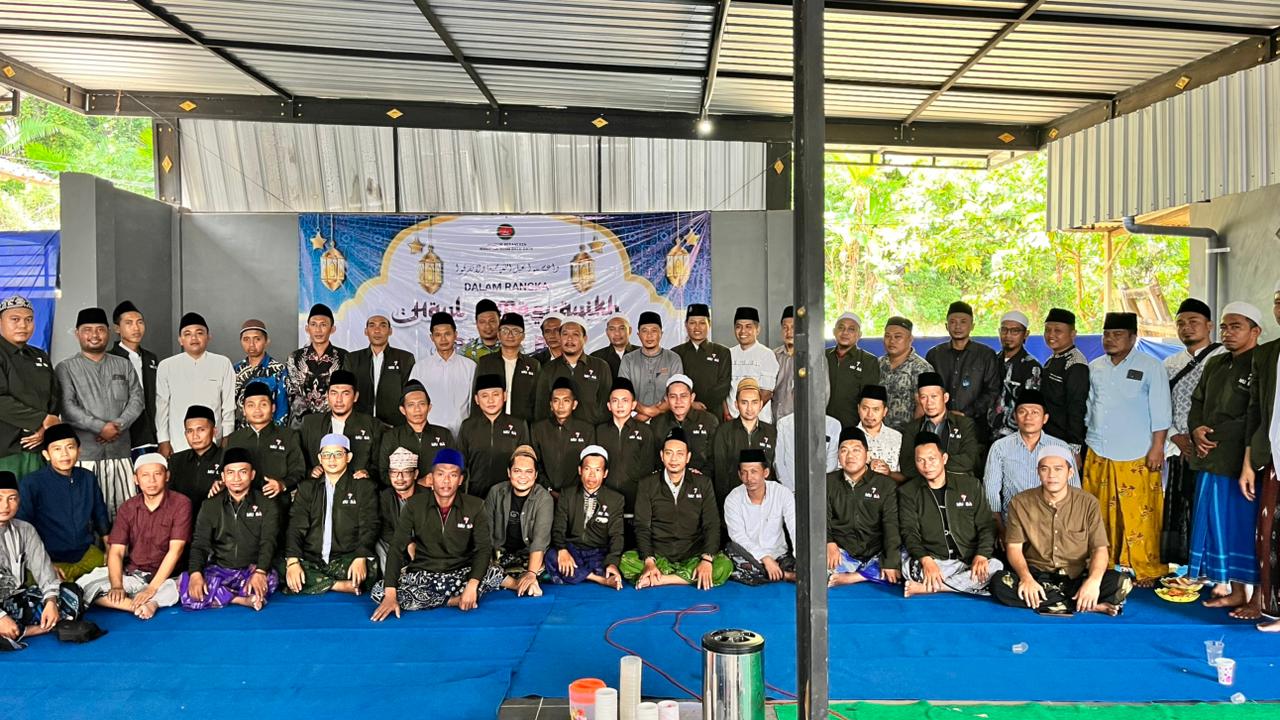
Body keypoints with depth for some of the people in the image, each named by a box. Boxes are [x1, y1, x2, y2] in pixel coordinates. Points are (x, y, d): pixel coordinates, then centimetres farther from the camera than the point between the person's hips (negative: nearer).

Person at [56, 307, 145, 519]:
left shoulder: (123, 365, 16)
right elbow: (67, 407, -6)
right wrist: (100, 427, -15)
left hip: (120, 451, 3)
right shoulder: (66, 368, 6)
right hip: (83, 453, -2)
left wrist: (119, 425, -8)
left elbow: (137, 399, 8)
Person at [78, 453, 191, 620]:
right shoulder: (128, 508, 5)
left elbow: (175, 550, -14)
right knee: (84, 585, -21)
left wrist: (152, 589, -23)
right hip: (131, 574, 5)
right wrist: (116, 586, -20)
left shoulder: (180, 504, -8)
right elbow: (116, 552, -2)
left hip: (165, 576, -5)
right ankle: (143, 605, -29)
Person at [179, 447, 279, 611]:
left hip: (251, 570, -2)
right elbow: (199, 544, 1)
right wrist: (196, 573, -20)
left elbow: (268, 543, -9)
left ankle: (218, 596, -16)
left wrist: (260, 572, -28)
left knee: (269, 579, -37)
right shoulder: (210, 506, 10)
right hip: (218, 570, 2)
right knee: (185, 586, -29)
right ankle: (243, 599, -22)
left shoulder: (267, 504, 3)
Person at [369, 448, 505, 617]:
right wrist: (390, 594, -23)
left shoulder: (475, 506, -6)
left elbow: (483, 547, -11)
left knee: (497, 574, -29)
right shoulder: (414, 505, -6)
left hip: (461, 573, -2)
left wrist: (472, 586, -29)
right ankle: (455, 600, -19)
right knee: (379, 592, -26)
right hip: (423, 574, 2)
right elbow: (396, 548, -10)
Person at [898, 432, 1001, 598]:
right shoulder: (908, 492, 5)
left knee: (996, 567, -30)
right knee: (909, 566, -34)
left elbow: (986, 525, 7)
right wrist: (925, 560, -25)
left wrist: (981, 556, -13)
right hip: (931, 561, -2)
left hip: (969, 561, 2)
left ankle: (928, 587, -26)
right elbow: (909, 532, -5)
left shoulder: (970, 484, 9)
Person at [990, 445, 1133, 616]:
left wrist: (1094, 580, -26)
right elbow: (1014, 548, -4)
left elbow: (1100, 549, -4)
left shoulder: (1088, 503, -1)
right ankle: (1086, 606, -24)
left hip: (1077, 578, -1)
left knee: (1121, 583, -26)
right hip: (1037, 576, 1)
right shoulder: (1021, 503, -1)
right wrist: (1026, 578, -25)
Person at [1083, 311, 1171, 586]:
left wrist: (1157, 447, -10)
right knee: (1100, 514, 8)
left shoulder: (1150, 367, -2)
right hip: (1097, 455, 5)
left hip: (1135, 458, -5)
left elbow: (1160, 412, -5)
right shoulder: (1095, 368, 12)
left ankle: (1144, 570, 10)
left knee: (1137, 516, -3)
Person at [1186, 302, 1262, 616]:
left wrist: (1216, 435, -11)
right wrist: (1196, 430, 1)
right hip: (1211, 461, 7)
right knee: (1217, 526, 11)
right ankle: (1230, 590, 21)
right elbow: (1197, 403, 20)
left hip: (1242, 463, -7)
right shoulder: (1215, 364, 17)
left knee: (1244, 528, -1)